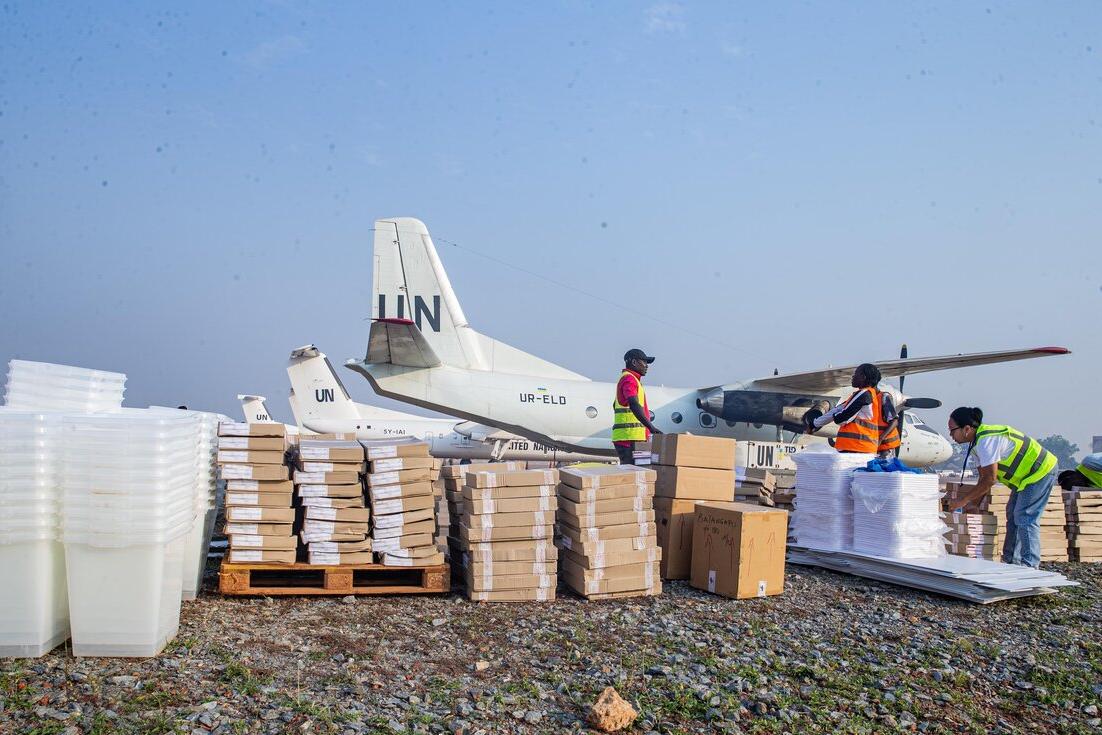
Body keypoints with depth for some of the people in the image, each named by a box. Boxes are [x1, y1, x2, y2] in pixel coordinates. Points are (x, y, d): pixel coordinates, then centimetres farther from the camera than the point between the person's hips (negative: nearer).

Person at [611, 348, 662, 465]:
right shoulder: (629, 379, -10)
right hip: (629, 438, -10)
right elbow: (634, 405, -26)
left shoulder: (629, 379, 23)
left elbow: (615, 405, 33)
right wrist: (651, 427, -34)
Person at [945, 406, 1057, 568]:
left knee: (1025, 519, -13)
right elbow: (984, 477, 8)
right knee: (1013, 516, 14)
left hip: (1041, 470, -11)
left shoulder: (986, 440, -28)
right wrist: (973, 501, 0)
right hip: (1028, 474, 11)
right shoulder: (978, 440, 5)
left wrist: (964, 499, -22)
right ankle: (1011, 561, 20)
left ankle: (1030, 566, -11)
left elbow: (990, 479, -28)